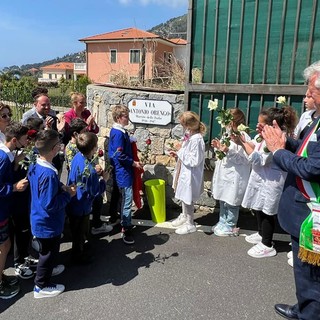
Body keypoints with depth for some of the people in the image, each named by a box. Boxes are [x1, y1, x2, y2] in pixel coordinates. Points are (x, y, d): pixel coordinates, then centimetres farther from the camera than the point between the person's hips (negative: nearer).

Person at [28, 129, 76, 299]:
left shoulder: (35, 166, -4)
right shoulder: (49, 174, -34)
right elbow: (50, 204, -31)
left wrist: (61, 187, -2)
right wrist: (68, 195, -18)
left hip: (39, 220, 9)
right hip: (48, 223, -9)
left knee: (47, 250, 31)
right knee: (48, 252, 12)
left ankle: (48, 269, 54)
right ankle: (41, 286, 30)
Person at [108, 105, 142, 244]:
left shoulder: (118, 131, 10)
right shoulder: (119, 133, -20)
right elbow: (119, 155, -22)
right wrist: (133, 163, -14)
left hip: (123, 171, 10)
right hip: (123, 172, -10)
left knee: (124, 198, 18)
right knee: (127, 199, -5)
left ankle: (125, 223, 30)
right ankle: (125, 229, 3)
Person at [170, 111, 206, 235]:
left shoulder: (197, 140, -27)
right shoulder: (189, 136, 1)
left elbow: (194, 161, -26)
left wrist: (180, 153, -20)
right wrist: (177, 153, 1)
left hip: (190, 175, -9)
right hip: (184, 172, 9)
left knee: (188, 199, 7)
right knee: (183, 196, 24)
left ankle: (190, 224, 26)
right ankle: (184, 216, 45)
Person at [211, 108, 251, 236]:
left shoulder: (243, 137, -16)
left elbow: (245, 159, -22)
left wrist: (228, 151, -26)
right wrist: (219, 147, 2)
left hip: (234, 176, -9)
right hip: (224, 174, 9)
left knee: (231, 202, 4)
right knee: (222, 200, 18)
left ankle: (230, 226, 19)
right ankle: (222, 222, 32)